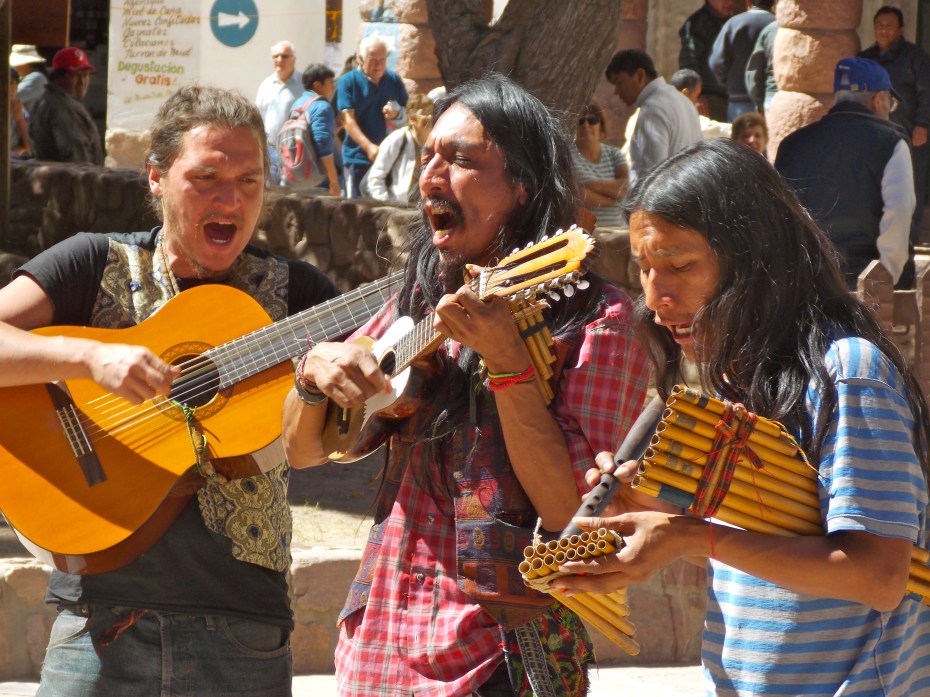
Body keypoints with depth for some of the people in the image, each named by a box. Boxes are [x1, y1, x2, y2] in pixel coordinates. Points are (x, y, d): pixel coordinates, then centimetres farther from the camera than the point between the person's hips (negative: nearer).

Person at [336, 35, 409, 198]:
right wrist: (369, 147, -22)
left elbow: (407, 115, 16)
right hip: (358, 158, -3)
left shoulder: (394, 80, 9)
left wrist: (396, 114, -9)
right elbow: (348, 120, -9)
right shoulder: (348, 81, -2)